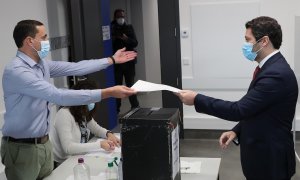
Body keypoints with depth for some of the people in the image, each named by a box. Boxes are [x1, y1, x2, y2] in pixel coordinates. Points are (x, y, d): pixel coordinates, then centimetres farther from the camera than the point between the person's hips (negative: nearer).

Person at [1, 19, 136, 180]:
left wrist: (112, 60, 13)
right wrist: (108, 93, -34)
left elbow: (76, 68, 10)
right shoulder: (16, 71, -25)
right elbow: (60, 97, -32)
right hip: (23, 148, -8)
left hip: (44, 143, 8)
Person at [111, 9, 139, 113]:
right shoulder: (111, 29, 3)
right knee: (116, 86, 0)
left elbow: (135, 43, 0)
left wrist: (126, 39, -18)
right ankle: (116, 109, 6)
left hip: (129, 61, 1)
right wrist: (113, 38, -19)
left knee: (130, 85, 6)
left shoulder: (129, 28, 7)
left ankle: (135, 106, 16)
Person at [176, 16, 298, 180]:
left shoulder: (276, 74, -25)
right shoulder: (271, 68, 8)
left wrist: (197, 99, -20)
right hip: (262, 154, 9)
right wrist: (236, 131, 2)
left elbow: (240, 109, -26)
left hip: (270, 160, -9)